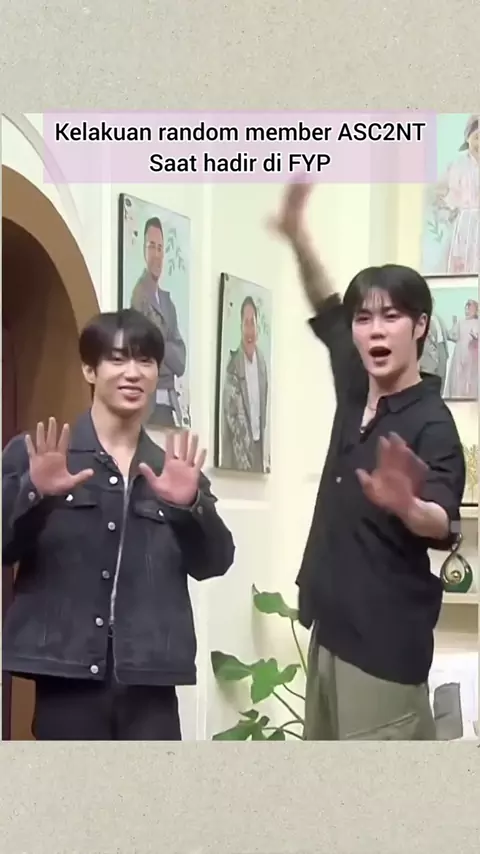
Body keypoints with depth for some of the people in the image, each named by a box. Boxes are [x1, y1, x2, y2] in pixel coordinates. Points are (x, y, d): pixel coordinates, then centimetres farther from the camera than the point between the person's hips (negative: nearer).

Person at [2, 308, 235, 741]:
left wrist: (190, 504, -14)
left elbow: (215, 562, 5)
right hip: (67, 672, -2)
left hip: (148, 678, 2)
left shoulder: (176, 469, 15)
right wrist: (35, 494, -19)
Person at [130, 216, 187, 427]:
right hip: (149, 404, -8)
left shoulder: (168, 302, 19)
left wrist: (161, 346, -4)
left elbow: (181, 361, 10)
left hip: (170, 405, 8)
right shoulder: (139, 294, -6)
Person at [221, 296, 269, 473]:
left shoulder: (262, 361, 6)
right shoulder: (233, 364, -13)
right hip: (239, 442, -6)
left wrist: (262, 432, 11)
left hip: (258, 440, 6)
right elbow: (232, 413, -13)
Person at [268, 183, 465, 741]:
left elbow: (445, 525, -30)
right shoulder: (356, 392, 7)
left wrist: (408, 507, -52)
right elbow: (326, 309, 21)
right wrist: (297, 237, 8)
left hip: (386, 637, -9)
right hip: (333, 623, 9)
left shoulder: (432, 423, -16)